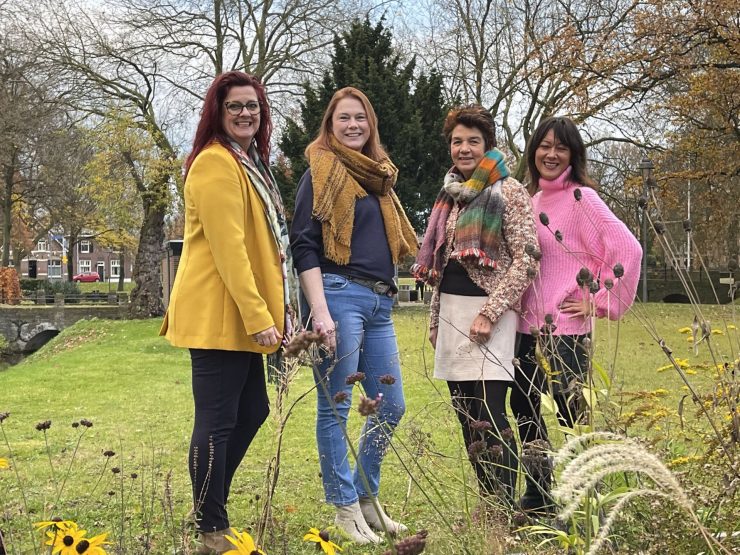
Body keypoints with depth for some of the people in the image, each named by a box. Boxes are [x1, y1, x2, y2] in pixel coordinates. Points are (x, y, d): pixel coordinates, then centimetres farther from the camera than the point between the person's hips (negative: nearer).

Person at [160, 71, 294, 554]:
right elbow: (228, 247, -20)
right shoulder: (216, 163, -12)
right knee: (217, 421, -4)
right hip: (220, 318, -10)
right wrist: (259, 318, -22)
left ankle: (212, 508, 28)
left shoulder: (248, 163, 19)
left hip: (241, 318, 10)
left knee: (252, 412, 16)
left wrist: (265, 313, 21)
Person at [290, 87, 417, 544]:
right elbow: (304, 244, -10)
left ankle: (367, 498, 24)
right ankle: (345, 509, 8)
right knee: (336, 406, -1)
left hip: (379, 303, 8)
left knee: (391, 407, 10)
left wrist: (386, 292, 18)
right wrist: (319, 309, -19)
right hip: (339, 296, -8)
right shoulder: (322, 172, -2)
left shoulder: (379, 176, 20)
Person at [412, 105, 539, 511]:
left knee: (488, 419, -12)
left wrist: (489, 312, -17)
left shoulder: (508, 192, -4)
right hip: (451, 312, 7)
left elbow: (524, 259, -11)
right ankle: (488, 507, 15)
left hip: (485, 312, -7)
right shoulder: (450, 195, 17)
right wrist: (435, 319, 18)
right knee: (467, 418, 8)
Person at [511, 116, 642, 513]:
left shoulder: (581, 198, -9)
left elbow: (628, 249, -17)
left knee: (572, 414, -5)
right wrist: (515, 305, 13)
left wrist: (599, 302, -14)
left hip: (565, 329, -8)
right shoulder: (534, 201, 13)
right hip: (528, 325, 8)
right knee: (523, 407, 12)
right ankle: (537, 499, 27)